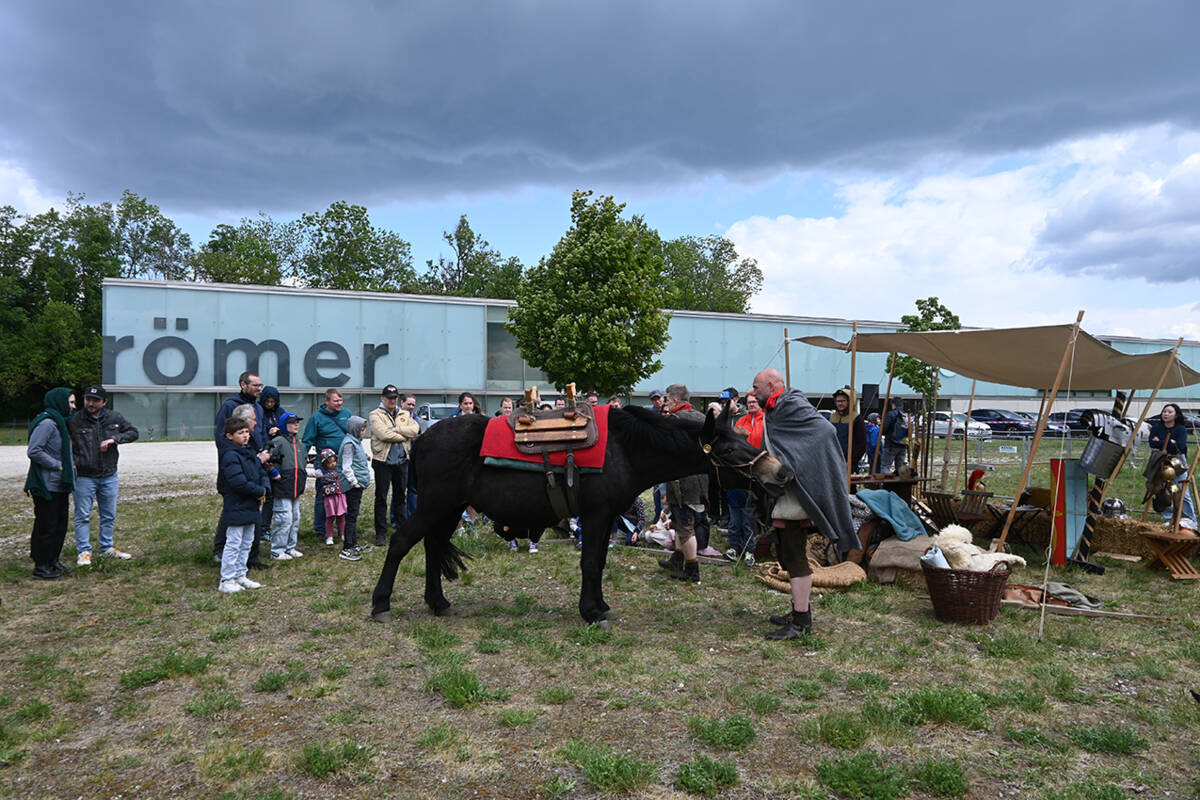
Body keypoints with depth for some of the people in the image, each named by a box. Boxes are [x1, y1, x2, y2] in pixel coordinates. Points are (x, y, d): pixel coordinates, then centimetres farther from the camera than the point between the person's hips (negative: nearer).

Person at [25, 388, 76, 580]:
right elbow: (33, 451, -22)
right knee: (46, 527, -1)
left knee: (60, 526, 16)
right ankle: (41, 567, 8)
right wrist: (57, 465, -18)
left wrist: (69, 464, 9)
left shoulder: (59, 422, 15)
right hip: (47, 487, -10)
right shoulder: (46, 423, -16)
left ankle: (53, 561, 27)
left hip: (60, 486, 10)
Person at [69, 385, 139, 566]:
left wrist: (115, 439, -10)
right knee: (83, 515, 3)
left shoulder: (114, 418, 2)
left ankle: (107, 547, 27)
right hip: (84, 477, -3)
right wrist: (71, 463, -17)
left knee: (109, 515, 13)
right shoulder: (75, 421, -8)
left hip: (109, 476, 4)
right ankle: (83, 551, 14)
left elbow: (133, 432, 7)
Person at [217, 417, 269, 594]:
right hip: (236, 508, -9)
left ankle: (240, 575, 26)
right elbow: (239, 482, -25)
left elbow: (262, 473, 16)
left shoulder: (250, 452, 12)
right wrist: (259, 491, -14)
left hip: (251, 506, 9)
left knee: (247, 543, 15)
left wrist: (264, 489, -4)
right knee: (233, 543, -3)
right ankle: (226, 580, 6)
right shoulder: (230, 456, -17)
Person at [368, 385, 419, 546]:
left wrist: (396, 429, -14)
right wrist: (405, 436, -9)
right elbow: (383, 434, -18)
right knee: (381, 498, 0)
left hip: (402, 460, 4)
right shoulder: (375, 415, -2)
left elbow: (415, 429, -5)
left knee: (400, 495, 14)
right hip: (383, 461, -4)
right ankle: (381, 533, 6)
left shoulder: (405, 415, 13)